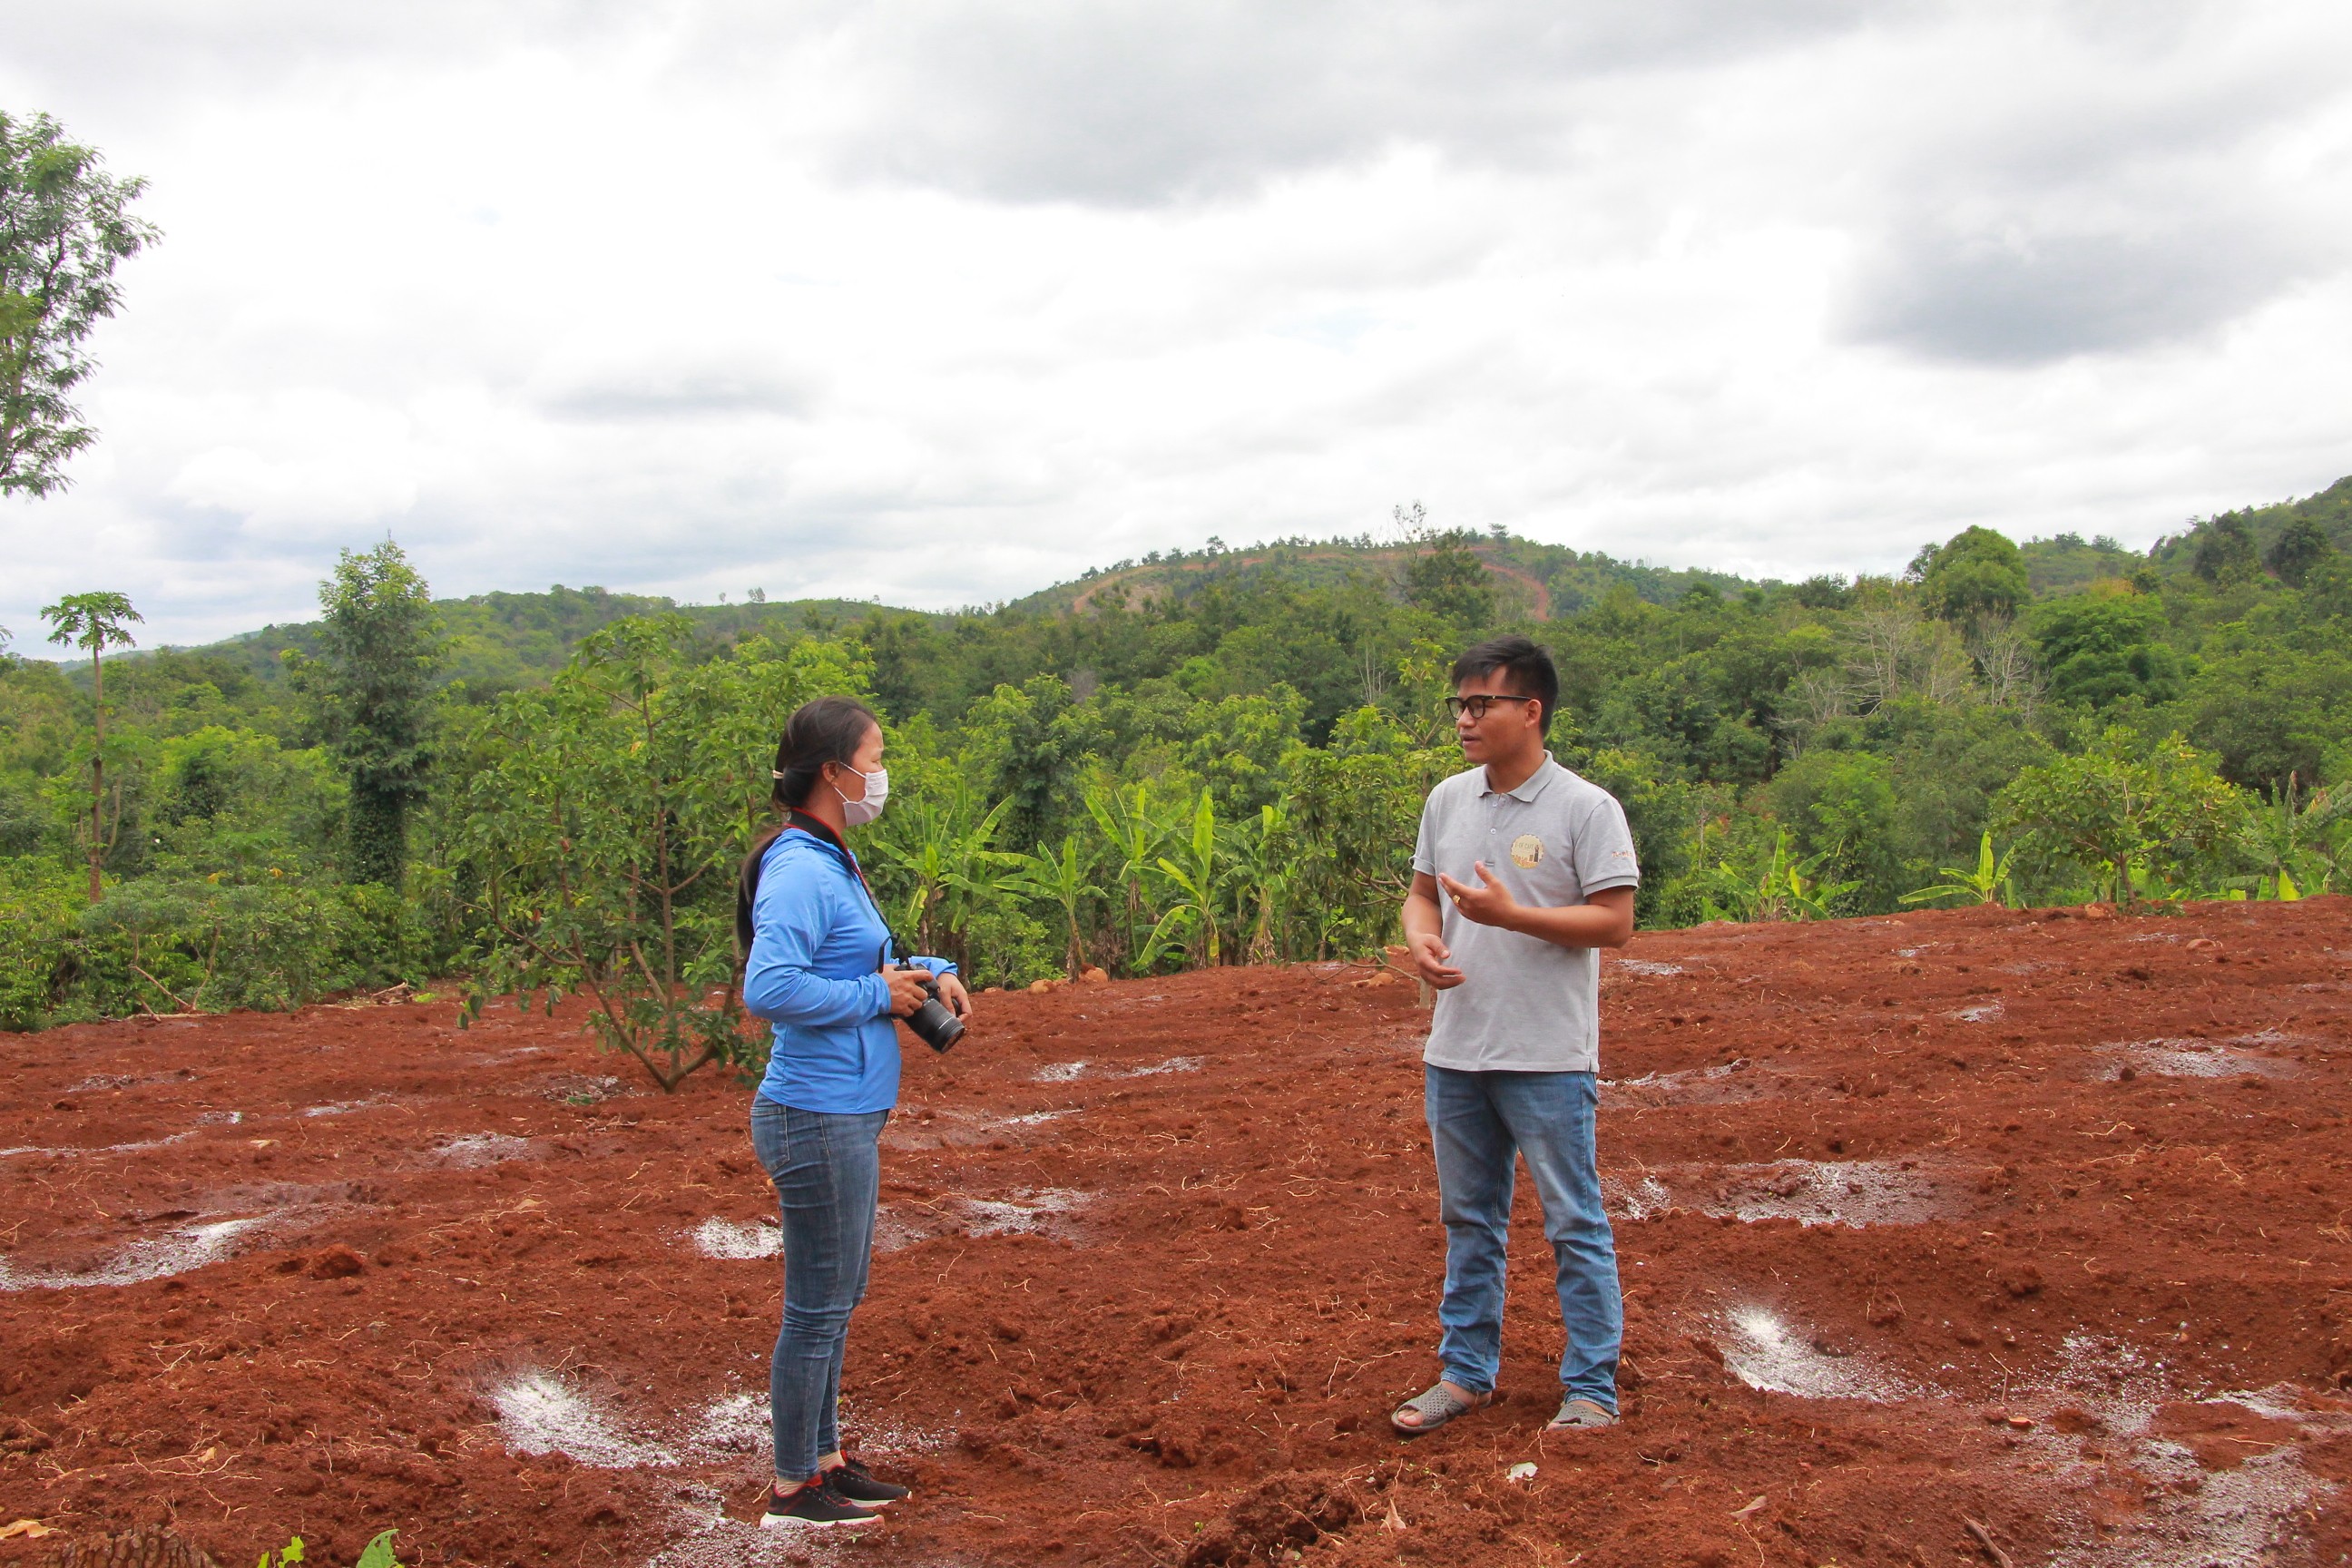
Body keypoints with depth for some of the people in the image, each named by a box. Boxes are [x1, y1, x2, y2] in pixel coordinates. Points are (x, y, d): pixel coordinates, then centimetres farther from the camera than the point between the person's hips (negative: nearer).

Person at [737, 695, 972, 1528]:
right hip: (820, 1121, -10)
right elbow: (769, 988, -30)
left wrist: (930, 974, 6)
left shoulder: (831, 863, 12)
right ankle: (793, 1487, 17)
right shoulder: (800, 871, -20)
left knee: (835, 1301, 20)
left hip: (848, 1117, 10)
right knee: (818, 1308, 3)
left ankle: (825, 1458, 33)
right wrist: (879, 997, -20)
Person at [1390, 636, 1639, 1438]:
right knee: (1468, 1221, 17)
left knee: (1575, 1227, 3)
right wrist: (1422, 937, -5)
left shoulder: (1586, 809, -10)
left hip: (1549, 1060, -6)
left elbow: (1615, 922, -13)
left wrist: (1509, 914, -22)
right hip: (1456, 1052, 6)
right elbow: (1422, 891, 17)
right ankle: (1466, 1373, 30)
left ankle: (1591, 1391, 15)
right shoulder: (1447, 800, 8)